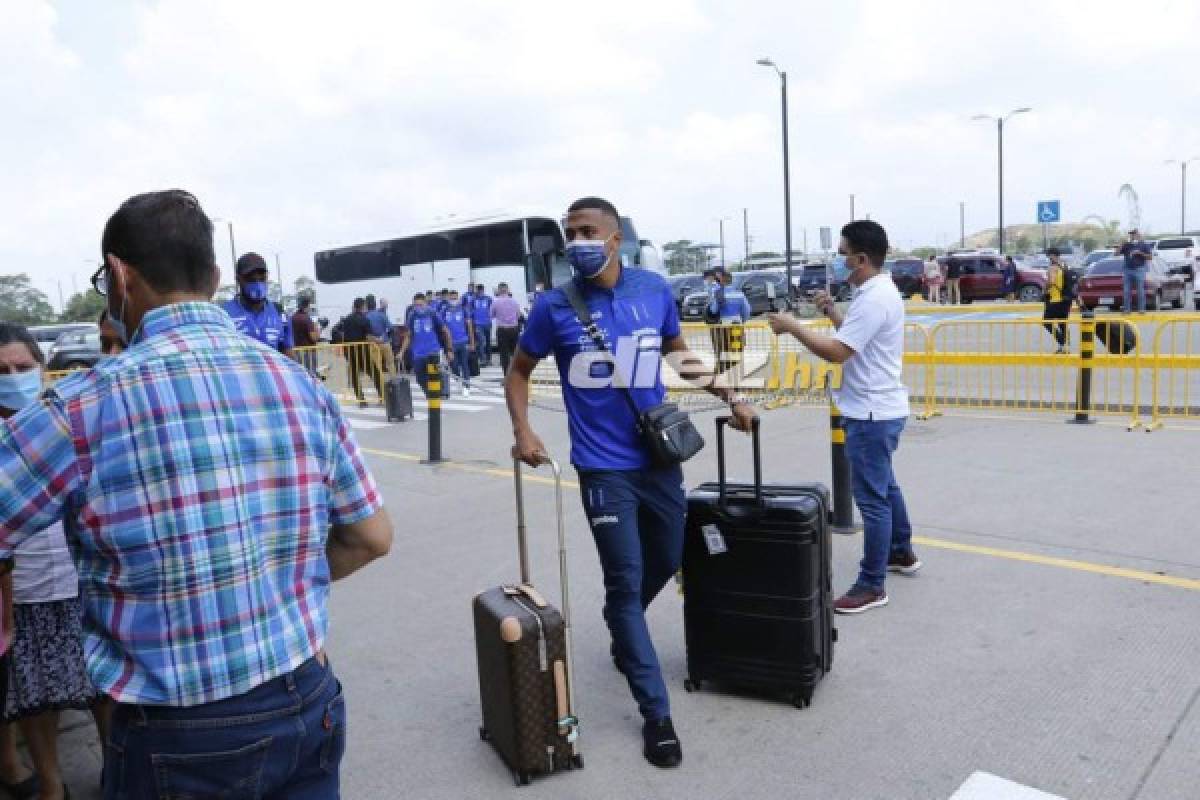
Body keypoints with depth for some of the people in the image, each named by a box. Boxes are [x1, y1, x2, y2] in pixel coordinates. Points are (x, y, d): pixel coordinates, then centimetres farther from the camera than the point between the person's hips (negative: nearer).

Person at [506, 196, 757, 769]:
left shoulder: (654, 290, -1)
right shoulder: (555, 307, -9)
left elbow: (680, 354, 15)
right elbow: (519, 370, 4)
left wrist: (730, 397, 8)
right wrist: (523, 431, -11)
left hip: (659, 456, 4)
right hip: (604, 467, -4)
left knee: (666, 563, 19)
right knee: (626, 582, -1)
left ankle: (622, 631, 51)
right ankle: (655, 712, 13)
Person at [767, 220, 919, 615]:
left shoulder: (874, 298, -22)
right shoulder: (881, 291, 12)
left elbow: (837, 352, -26)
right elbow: (856, 339, 21)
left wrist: (793, 326, -18)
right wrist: (833, 313, 8)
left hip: (873, 413, -11)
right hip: (880, 409, 11)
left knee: (871, 497, -5)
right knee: (884, 486, 24)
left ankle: (871, 585, 3)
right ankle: (901, 553, 39)